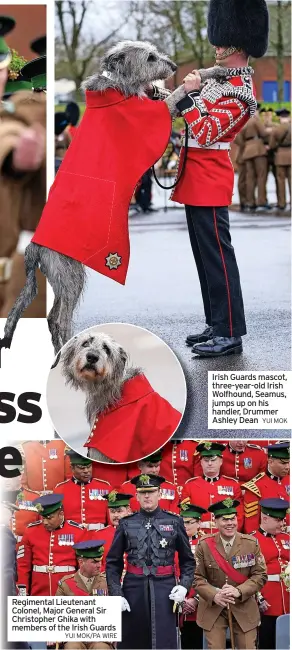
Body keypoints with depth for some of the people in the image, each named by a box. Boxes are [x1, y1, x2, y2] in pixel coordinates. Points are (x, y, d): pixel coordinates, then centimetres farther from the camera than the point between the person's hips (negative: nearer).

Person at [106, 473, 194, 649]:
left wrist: (184, 585, -5)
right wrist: (116, 594, -4)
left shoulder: (174, 522, 5)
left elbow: (187, 560, 11)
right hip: (133, 590, 1)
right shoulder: (126, 524, 6)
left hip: (164, 590, -1)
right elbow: (113, 562, 7)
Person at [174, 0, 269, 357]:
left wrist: (190, 94, -21)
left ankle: (230, 334, -5)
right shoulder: (226, 78, 13)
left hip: (208, 178, -10)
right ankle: (217, 324, 21)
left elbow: (206, 133, -22)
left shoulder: (238, 92, -17)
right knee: (206, 253, 13)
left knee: (216, 253, -8)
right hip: (198, 178, 10)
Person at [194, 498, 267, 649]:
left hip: (244, 609, 1)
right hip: (213, 609, -1)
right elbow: (197, 578, -3)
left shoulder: (251, 543, -4)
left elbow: (260, 575, -4)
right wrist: (214, 595, -21)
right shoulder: (204, 545, -5)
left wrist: (239, 591, -19)